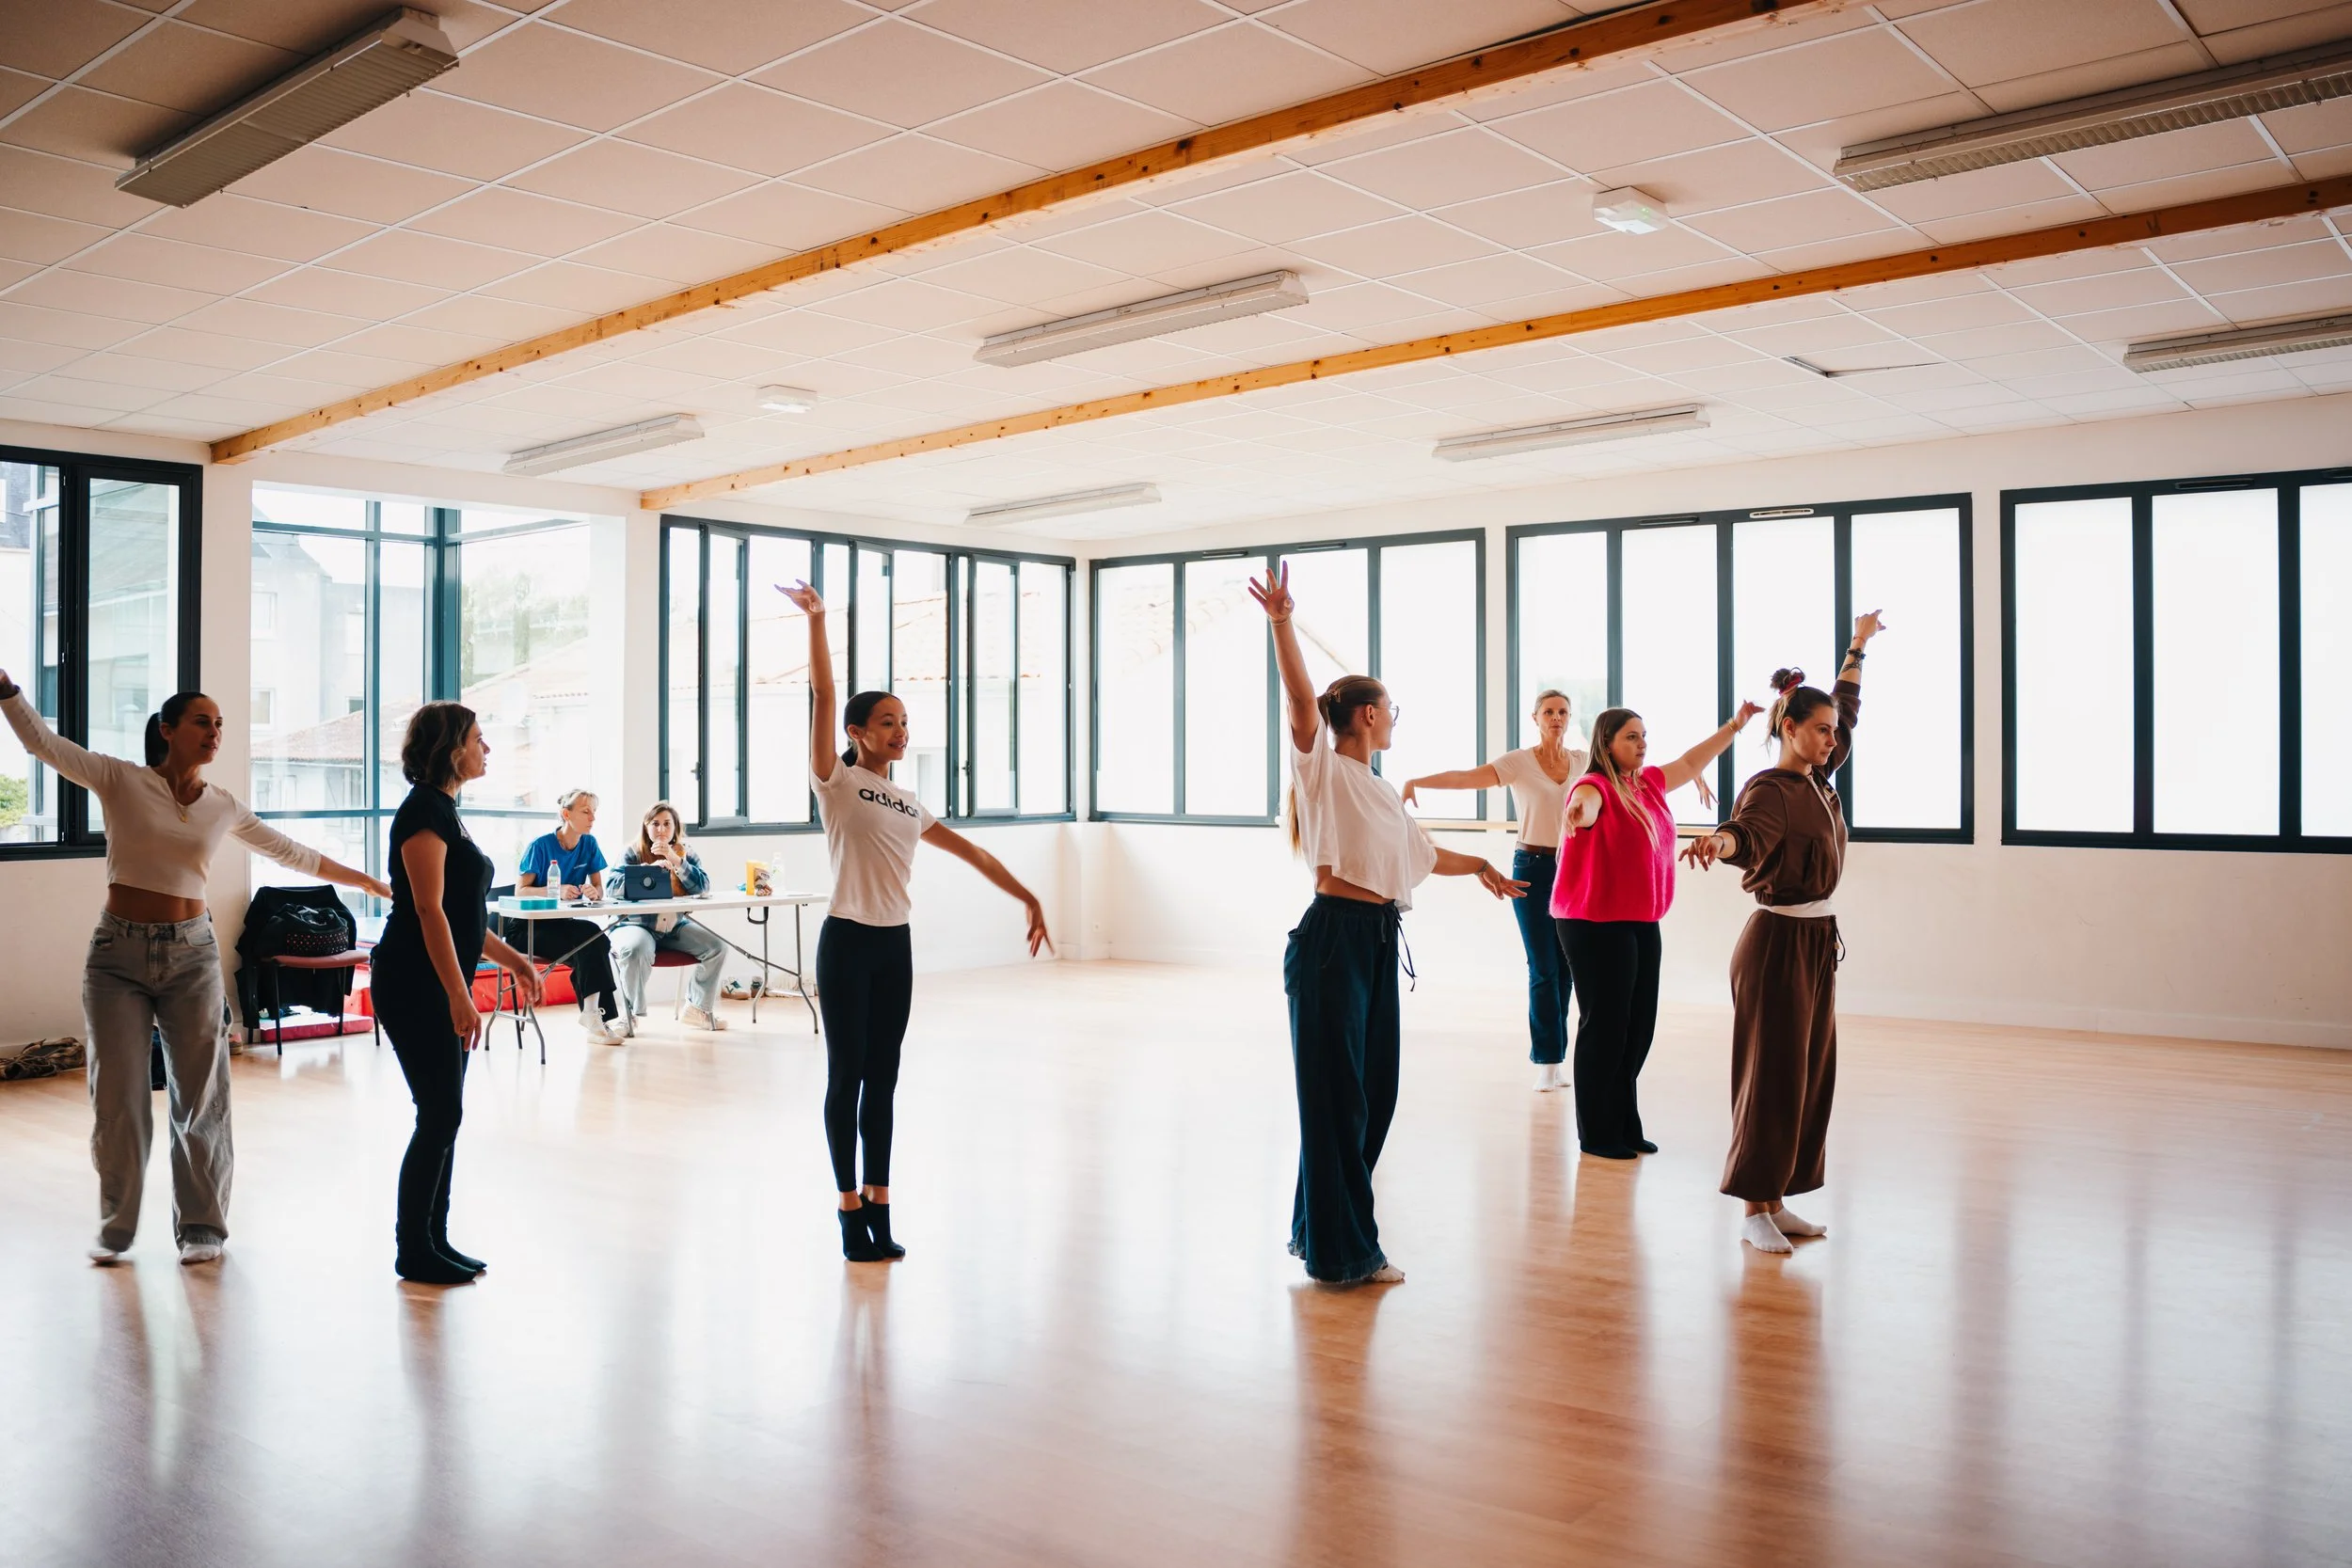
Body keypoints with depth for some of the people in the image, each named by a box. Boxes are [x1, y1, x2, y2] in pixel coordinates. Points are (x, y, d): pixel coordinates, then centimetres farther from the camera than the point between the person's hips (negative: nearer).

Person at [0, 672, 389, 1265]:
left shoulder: (225, 807, 6)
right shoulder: (121, 781, -2)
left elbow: (292, 853, 17)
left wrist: (369, 882, 21)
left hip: (191, 955, 2)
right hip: (118, 954, -2)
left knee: (199, 1094, 4)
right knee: (118, 1094, 4)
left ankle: (201, 1226, 17)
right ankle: (115, 1229, 20)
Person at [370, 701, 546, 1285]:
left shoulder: (444, 810, 15)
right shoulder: (424, 811, -14)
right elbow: (430, 910, -20)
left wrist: (510, 958, 19)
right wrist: (459, 995, -23)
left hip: (440, 985, 10)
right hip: (414, 987, -10)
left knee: (443, 1115, 12)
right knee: (440, 1114, -5)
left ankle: (433, 1240, 20)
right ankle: (413, 1250, 6)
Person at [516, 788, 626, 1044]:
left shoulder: (589, 844, 5)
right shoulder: (541, 845, -9)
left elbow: (599, 890, 6)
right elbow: (520, 890, -10)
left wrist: (594, 892, -19)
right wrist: (556, 891, -26)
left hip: (565, 924, 5)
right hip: (534, 927, -5)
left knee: (596, 941, -30)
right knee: (591, 940, -31)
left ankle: (594, 1016, -26)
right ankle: (603, 1014, -26)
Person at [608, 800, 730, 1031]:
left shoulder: (687, 855, 10)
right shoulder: (633, 853, 2)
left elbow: (703, 887, -7)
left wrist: (675, 860, -18)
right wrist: (649, 870, -26)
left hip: (676, 927, 4)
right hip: (637, 925, -4)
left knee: (717, 947, -14)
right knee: (636, 951, -37)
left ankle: (697, 1009, 7)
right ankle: (630, 1013, -10)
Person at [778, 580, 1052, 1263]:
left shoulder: (907, 803, 14)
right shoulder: (835, 782, -3)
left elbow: (972, 852, 16)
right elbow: (822, 695, -12)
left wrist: (1028, 898, 11)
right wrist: (815, 619, -17)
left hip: (895, 945, 6)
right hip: (847, 942, -5)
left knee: (882, 1077, 10)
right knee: (847, 1074, 2)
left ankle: (878, 1206, 18)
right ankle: (851, 1208, 12)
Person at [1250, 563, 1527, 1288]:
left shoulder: (1383, 792, 20)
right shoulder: (1324, 770, -5)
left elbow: (1423, 854, 36)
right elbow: (1300, 698, -22)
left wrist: (1479, 866, 43)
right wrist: (1281, 622, -32)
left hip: (1379, 942, 9)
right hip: (1333, 937, -9)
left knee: (1372, 1092, 12)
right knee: (1336, 1095, -2)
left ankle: (1325, 1229, 26)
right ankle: (1339, 1250, 8)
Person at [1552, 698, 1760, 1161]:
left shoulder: (1648, 784, 10)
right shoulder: (1595, 787, -14)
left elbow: (1690, 763, 26)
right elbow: (1585, 803, -38)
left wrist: (1734, 726, 27)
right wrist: (1577, 811, -61)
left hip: (1642, 924, 8)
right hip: (1596, 926, -8)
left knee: (1639, 1027, 12)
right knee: (1605, 1026, -2)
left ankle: (1624, 1125, 26)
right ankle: (1597, 1135, 10)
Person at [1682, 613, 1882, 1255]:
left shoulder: (1817, 780, 10)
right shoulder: (1769, 790, -15)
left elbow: (1847, 710, 25)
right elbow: (1748, 834, -38)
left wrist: (1858, 646, 33)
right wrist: (1717, 841, -60)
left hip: (1818, 942, 9)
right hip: (1779, 942, -9)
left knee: (1812, 1075, 11)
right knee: (1773, 1075, -5)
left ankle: (1777, 1202, 18)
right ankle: (1753, 1210, 3)